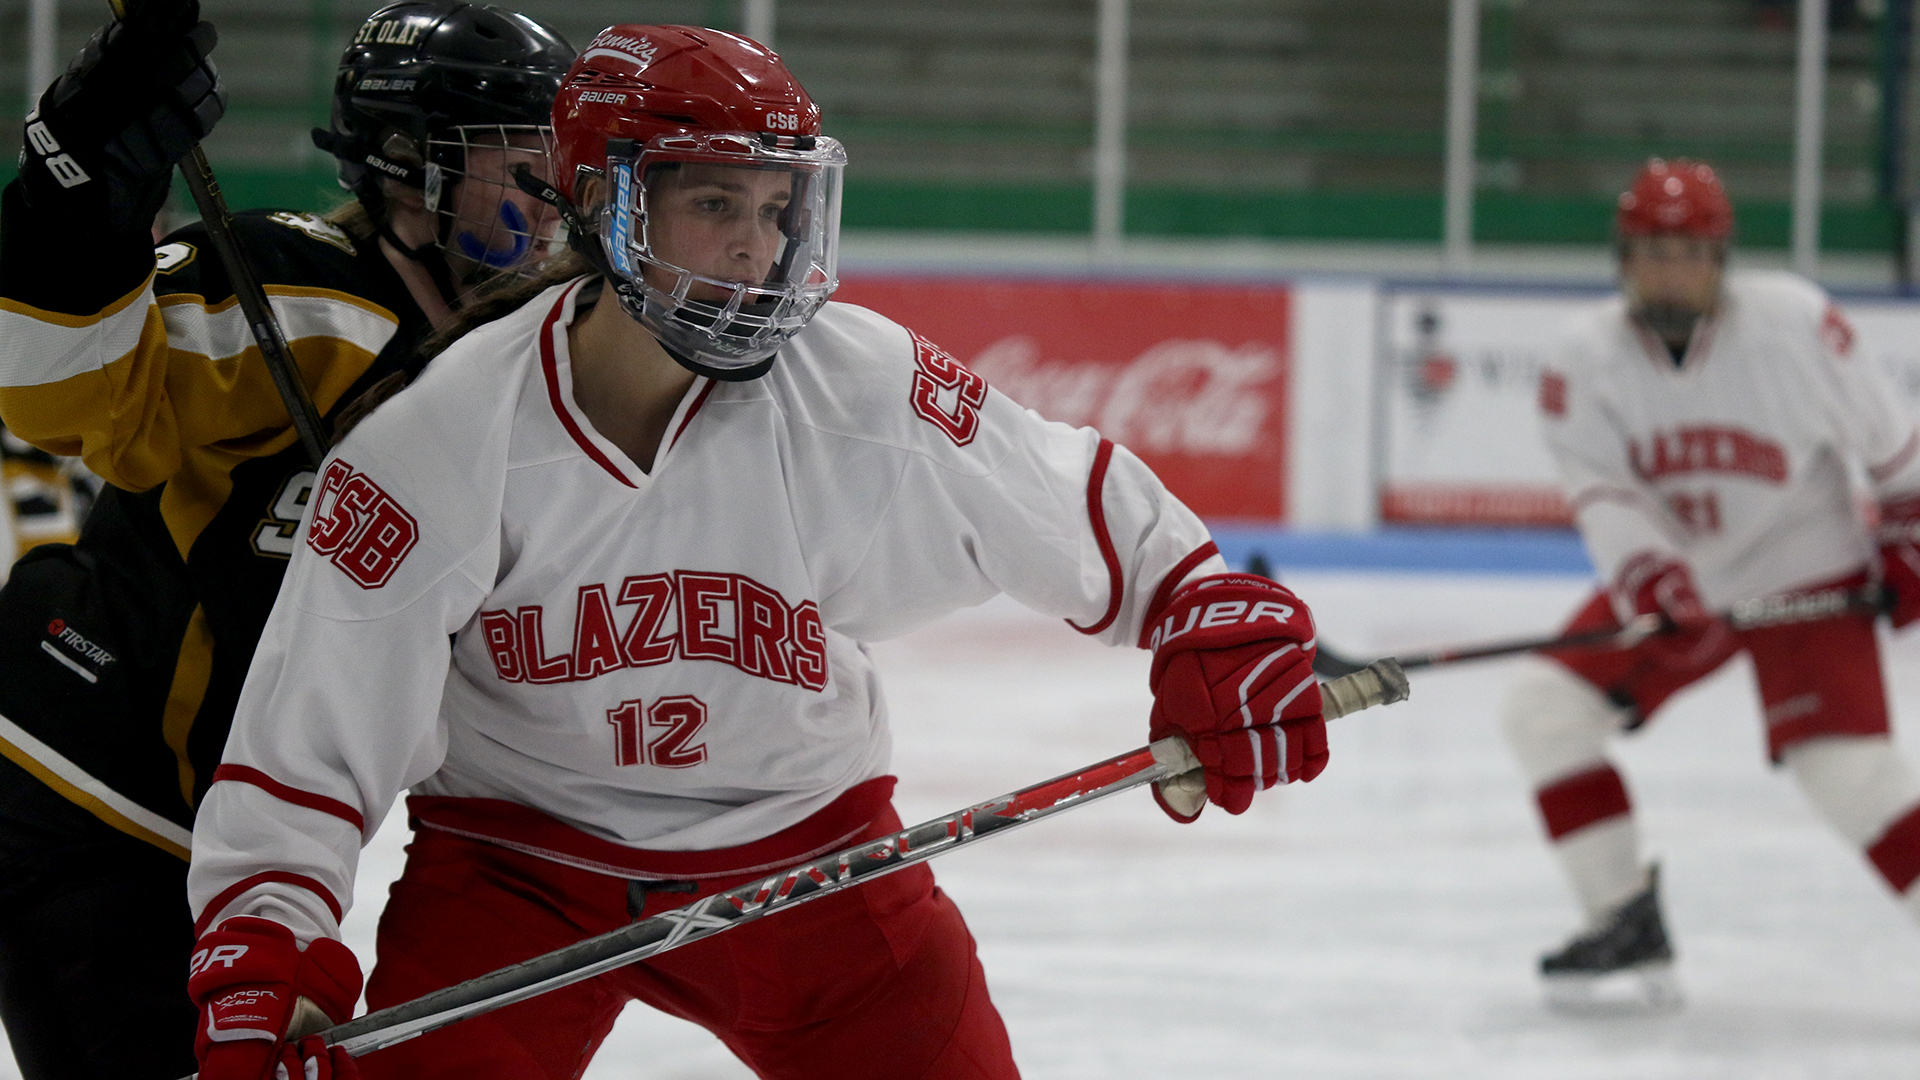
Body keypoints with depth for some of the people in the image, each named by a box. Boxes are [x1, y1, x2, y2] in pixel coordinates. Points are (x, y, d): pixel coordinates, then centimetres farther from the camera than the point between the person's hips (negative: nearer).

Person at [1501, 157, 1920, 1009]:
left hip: (1806, 580, -4)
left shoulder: (1794, 323, -19)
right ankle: (1627, 928, -2)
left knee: (1843, 764, -22)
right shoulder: (1589, 357, -12)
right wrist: (1651, 586, -39)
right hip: (1675, 579, 4)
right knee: (1545, 705, -10)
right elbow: (1603, 494, -22)